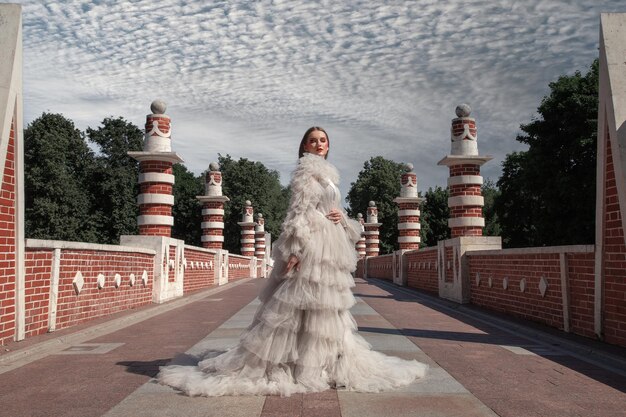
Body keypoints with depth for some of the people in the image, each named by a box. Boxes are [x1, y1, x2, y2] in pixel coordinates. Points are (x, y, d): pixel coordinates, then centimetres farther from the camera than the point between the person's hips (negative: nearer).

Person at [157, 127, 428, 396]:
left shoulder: (325, 172, 21)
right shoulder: (308, 168, -6)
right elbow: (298, 211, -15)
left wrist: (341, 217, 3)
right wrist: (294, 250, -23)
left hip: (329, 248, 10)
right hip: (312, 244, -10)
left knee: (325, 307, 13)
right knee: (305, 301, -6)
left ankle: (325, 360, 22)